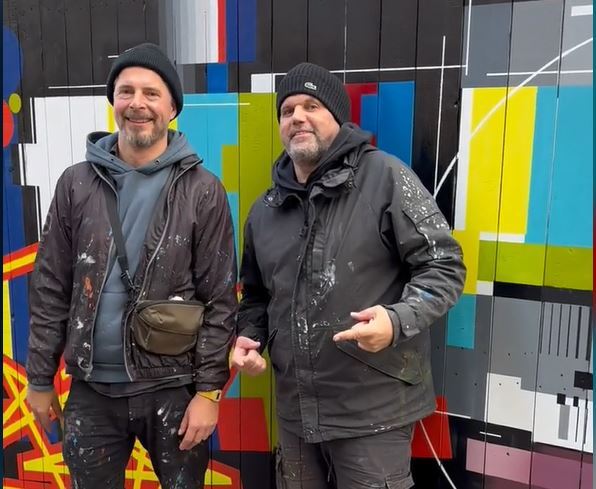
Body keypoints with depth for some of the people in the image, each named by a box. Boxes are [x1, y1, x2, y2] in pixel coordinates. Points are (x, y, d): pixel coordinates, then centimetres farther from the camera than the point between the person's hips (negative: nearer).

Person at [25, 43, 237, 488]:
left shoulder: (203, 191, -6)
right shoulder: (76, 184, 0)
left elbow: (220, 299, -7)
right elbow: (50, 289, 3)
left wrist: (209, 389, -10)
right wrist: (40, 378, 4)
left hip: (172, 389, -2)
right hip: (91, 390, 3)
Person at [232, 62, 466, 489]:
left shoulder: (385, 176, -9)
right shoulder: (265, 210, 9)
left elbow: (443, 265, -10)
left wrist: (398, 320, -26)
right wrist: (249, 337, 2)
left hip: (373, 409, -5)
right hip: (295, 410, 6)